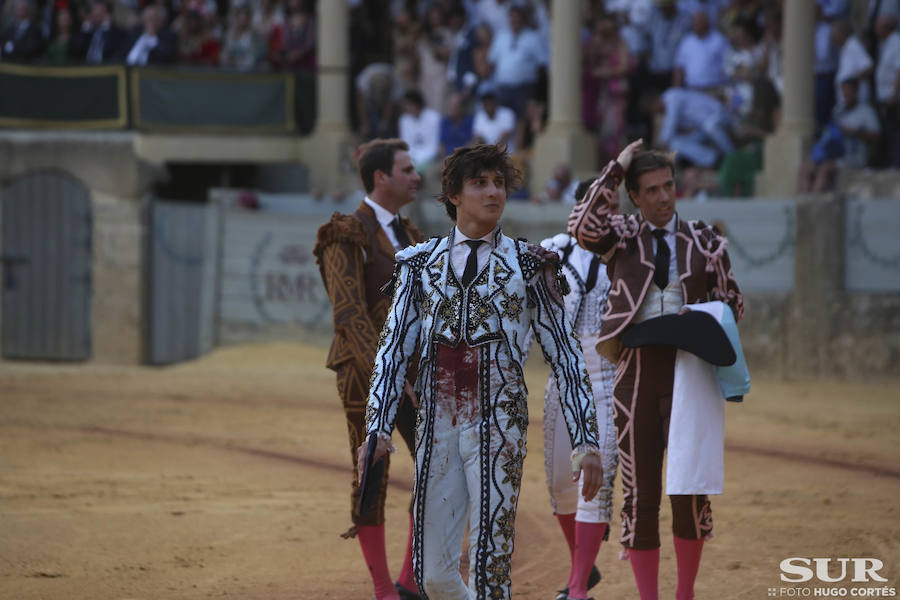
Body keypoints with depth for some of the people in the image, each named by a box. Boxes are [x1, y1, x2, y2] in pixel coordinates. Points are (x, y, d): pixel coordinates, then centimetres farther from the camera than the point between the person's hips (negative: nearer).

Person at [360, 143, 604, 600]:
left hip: (498, 422, -2)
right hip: (437, 423, 2)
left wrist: (586, 441, -3)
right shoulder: (420, 263, 9)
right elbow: (394, 348, 5)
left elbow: (565, 354, 3)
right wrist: (377, 429, -8)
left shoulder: (529, 265, 4)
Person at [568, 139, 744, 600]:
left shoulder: (705, 242, 5)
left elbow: (732, 303, 13)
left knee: (691, 492, 1)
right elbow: (583, 227, -20)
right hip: (637, 374, 0)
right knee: (639, 496, 0)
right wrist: (617, 168, -15)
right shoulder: (621, 237, 2)